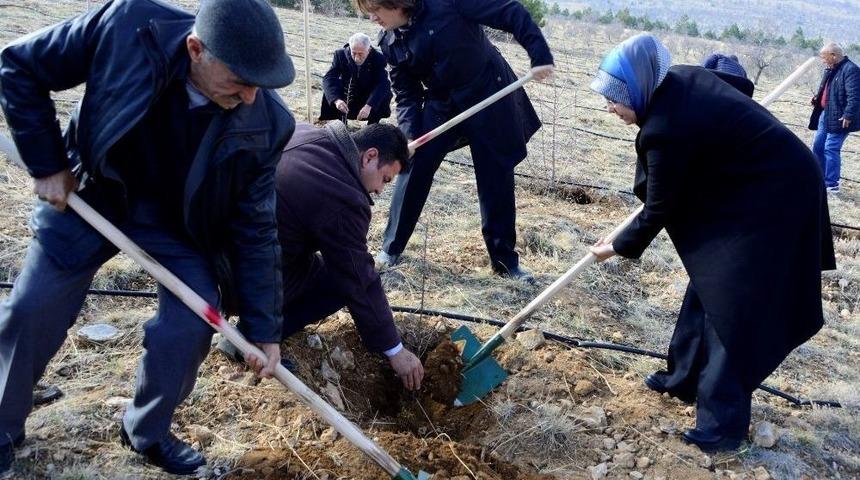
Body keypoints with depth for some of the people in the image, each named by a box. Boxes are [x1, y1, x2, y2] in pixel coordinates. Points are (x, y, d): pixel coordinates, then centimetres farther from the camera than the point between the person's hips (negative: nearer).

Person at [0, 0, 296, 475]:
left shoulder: (265, 123, -27)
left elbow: (254, 228, -16)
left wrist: (262, 327, -14)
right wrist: (46, 163, -17)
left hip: (179, 220, 0)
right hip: (89, 193, 0)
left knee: (190, 324, -10)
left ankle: (147, 432, 19)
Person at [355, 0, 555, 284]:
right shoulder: (390, 42, -4)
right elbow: (406, 93, 0)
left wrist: (540, 54, -23)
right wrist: (408, 136, -14)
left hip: (490, 96, -4)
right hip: (441, 105, 4)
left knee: (496, 180, 2)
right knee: (413, 169, -2)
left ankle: (506, 261, 17)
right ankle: (391, 247, 17)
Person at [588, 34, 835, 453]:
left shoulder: (666, 129, -26)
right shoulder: (682, 80, -2)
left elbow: (659, 210, -13)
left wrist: (619, 246, 1)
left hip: (772, 200, -10)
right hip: (776, 181, 10)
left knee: (733, 308, -5)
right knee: (709, 284, 16)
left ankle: (724, 422, 6)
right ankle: (686, 378, 31)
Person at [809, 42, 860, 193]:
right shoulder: (830, 69, 13)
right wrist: (818, 98, 7)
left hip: (838, 118, -10)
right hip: (825, 114, 10)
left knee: (831, 149, -8)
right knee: (817, 145, 13)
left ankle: (832, 184, -1)